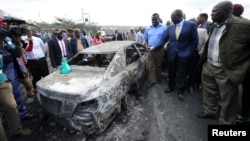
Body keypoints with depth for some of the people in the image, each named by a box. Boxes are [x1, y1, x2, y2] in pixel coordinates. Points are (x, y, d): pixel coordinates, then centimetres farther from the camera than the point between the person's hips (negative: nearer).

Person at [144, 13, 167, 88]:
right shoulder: (148, 28, 9)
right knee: (150, 66, -1)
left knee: (159, 65, 11)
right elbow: (146, 39, 13)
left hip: (160, 50, -2)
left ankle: (158, 78, 28)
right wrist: (148, 46, -6)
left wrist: (156, 47, -11)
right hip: (150, 50, 2)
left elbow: (166, 39, -4)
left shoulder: (164, 27, -1)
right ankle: (152, 81, 6)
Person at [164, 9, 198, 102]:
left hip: (183, 54, -3)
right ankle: (171, 87, 37)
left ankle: (180, 91, 27)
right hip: (172, 53, 3)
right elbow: (165, 39, 7)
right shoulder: (170, 27, 4)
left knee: (181, 74, 8)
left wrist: (190, 53, -7)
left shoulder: (191, 25, -6)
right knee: (171, 72, 15)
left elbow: (194, 40, -4)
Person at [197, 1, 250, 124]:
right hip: (208, 66, 7)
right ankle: (209, 111, 44)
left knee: (227, 100, 11)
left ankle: (225, 122, 32)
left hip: (225, 70, -6)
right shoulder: (214, 26, 6)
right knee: (209, 92, 22)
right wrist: (204, 59, 13)